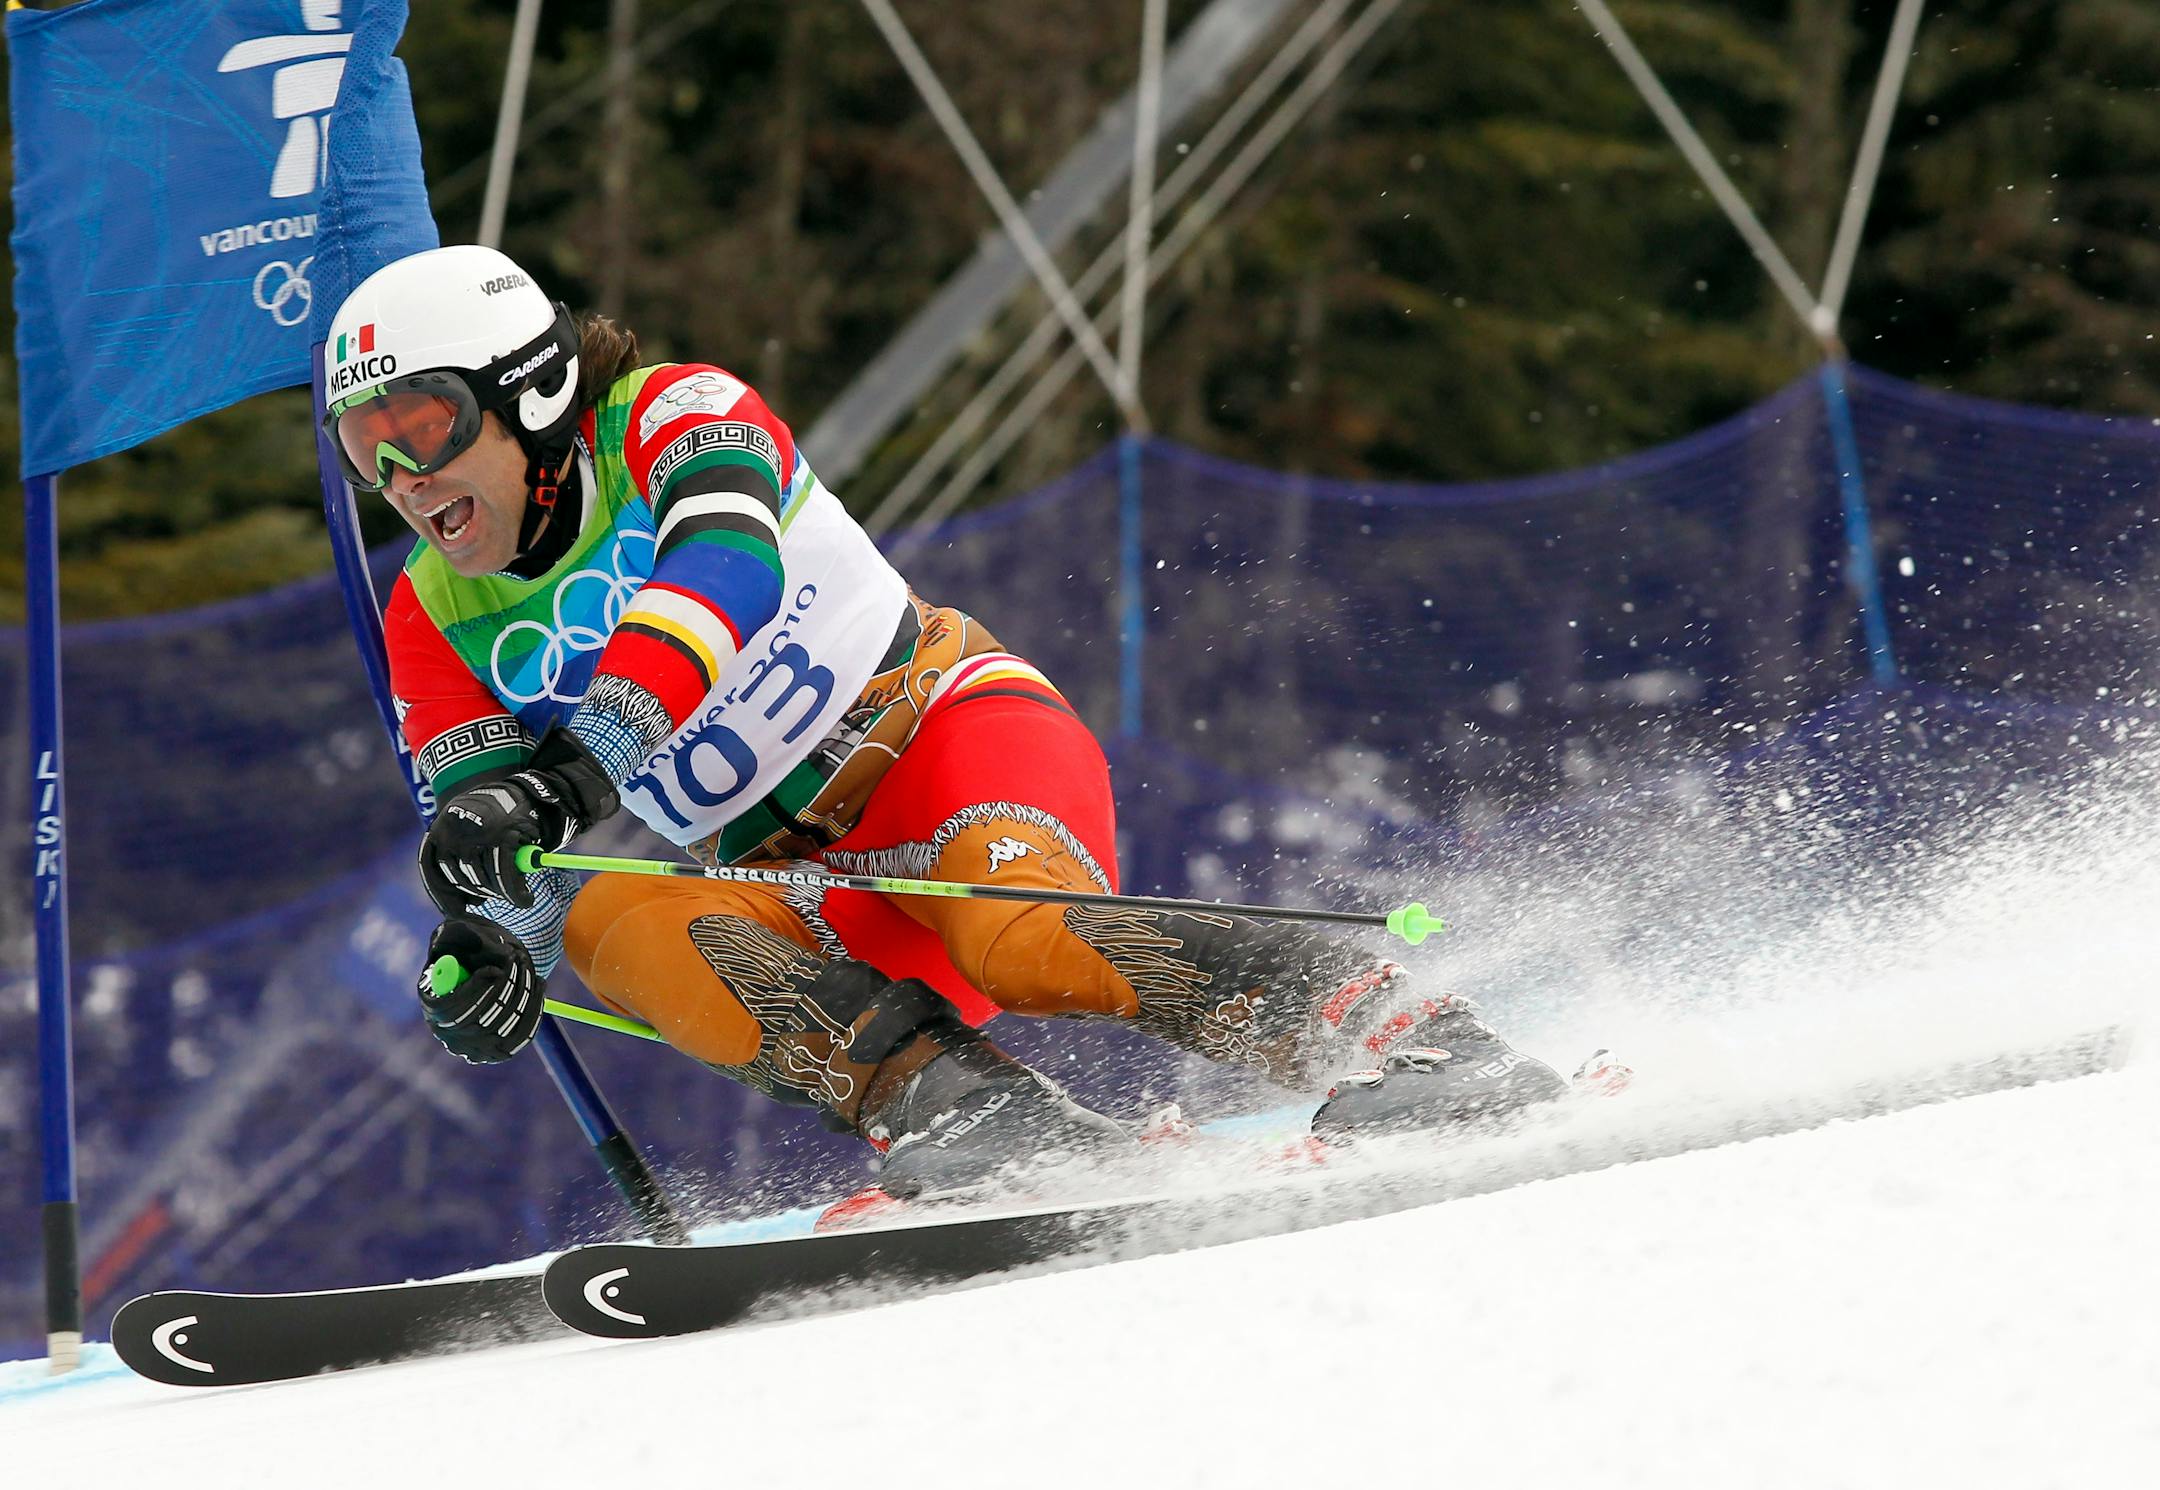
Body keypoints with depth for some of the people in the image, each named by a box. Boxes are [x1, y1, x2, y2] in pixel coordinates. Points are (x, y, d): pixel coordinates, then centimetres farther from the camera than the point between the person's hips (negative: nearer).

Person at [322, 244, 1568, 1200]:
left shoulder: (672, 415, -8)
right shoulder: (436, 620, 9)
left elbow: (724, 570, -30)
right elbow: (480, 841, 5)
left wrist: (575, 765, -44)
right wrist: (484, 944, -21)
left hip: (948, 734, -5)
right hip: (808, 904, 5)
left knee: (1013, 931, -37)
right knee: (620, 926, -27)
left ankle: (1399, 1033, -35)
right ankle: (935, 1097, -40)